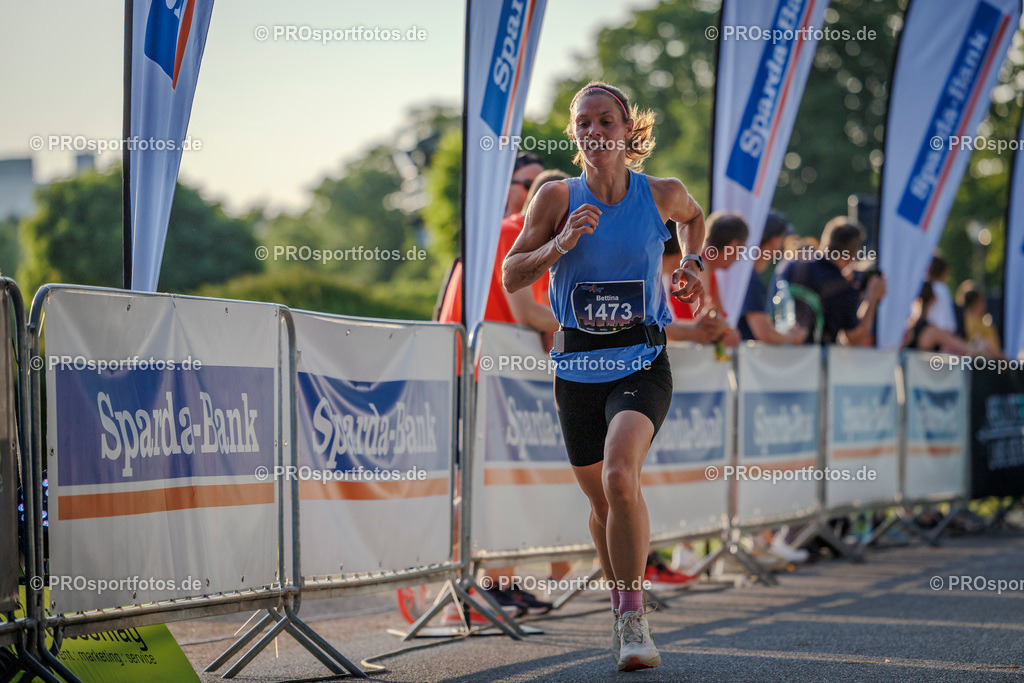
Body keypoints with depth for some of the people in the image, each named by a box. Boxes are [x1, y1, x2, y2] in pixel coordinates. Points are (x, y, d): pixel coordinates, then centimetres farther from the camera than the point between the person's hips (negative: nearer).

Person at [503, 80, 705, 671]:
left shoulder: (662, 194, -2)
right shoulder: (558, 197, -3)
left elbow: (693, 216, 23)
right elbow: (512, 276, -1)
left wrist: (693, 262, 7)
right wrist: (561, 243, -16)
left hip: (642, 363, -2)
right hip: (579, 366, 2)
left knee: (620, 477, -25)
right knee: (602, 499, 12)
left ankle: (633, 617, -14)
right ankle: (621, 598, 38)